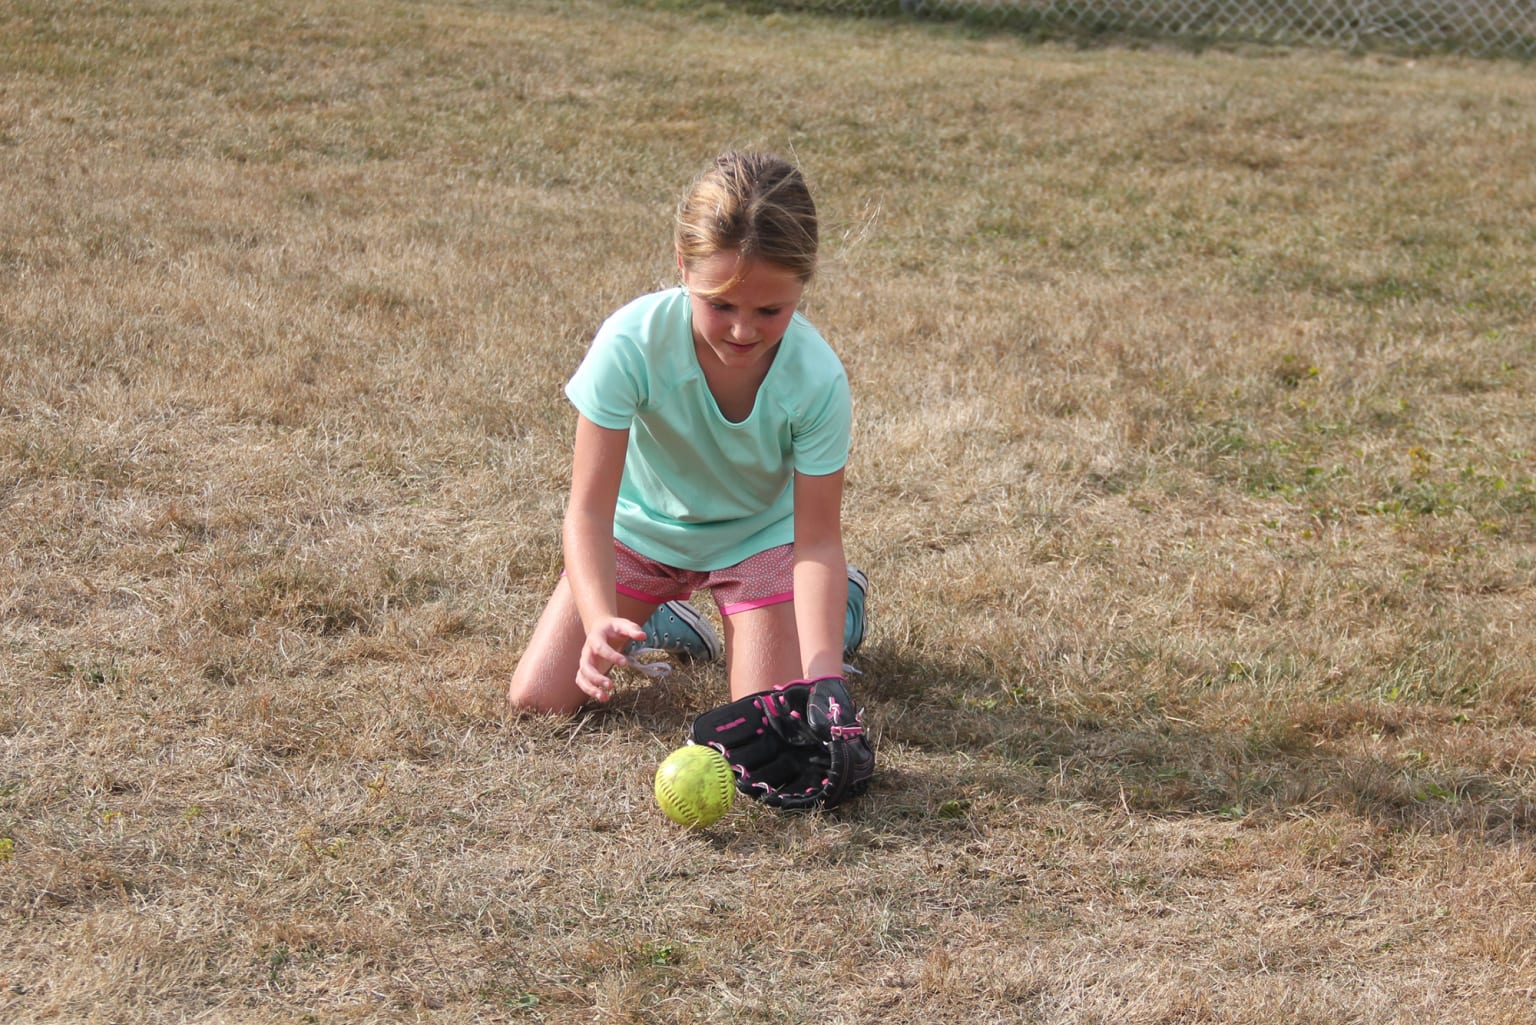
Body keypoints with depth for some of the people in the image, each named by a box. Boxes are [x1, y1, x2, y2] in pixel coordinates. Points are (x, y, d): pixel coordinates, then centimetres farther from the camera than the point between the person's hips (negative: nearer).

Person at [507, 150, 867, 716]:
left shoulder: (817, 378, -32)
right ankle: (659, 617, 25)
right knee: (537, 698, -5)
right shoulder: (631, 344, -35)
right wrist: (600, 621, -48)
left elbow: (816, 538, -25)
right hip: (641, 526, 1)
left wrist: (823, 675, -38)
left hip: (755, 534, -1)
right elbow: (588, 510, -31)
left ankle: (839, 600, 18)